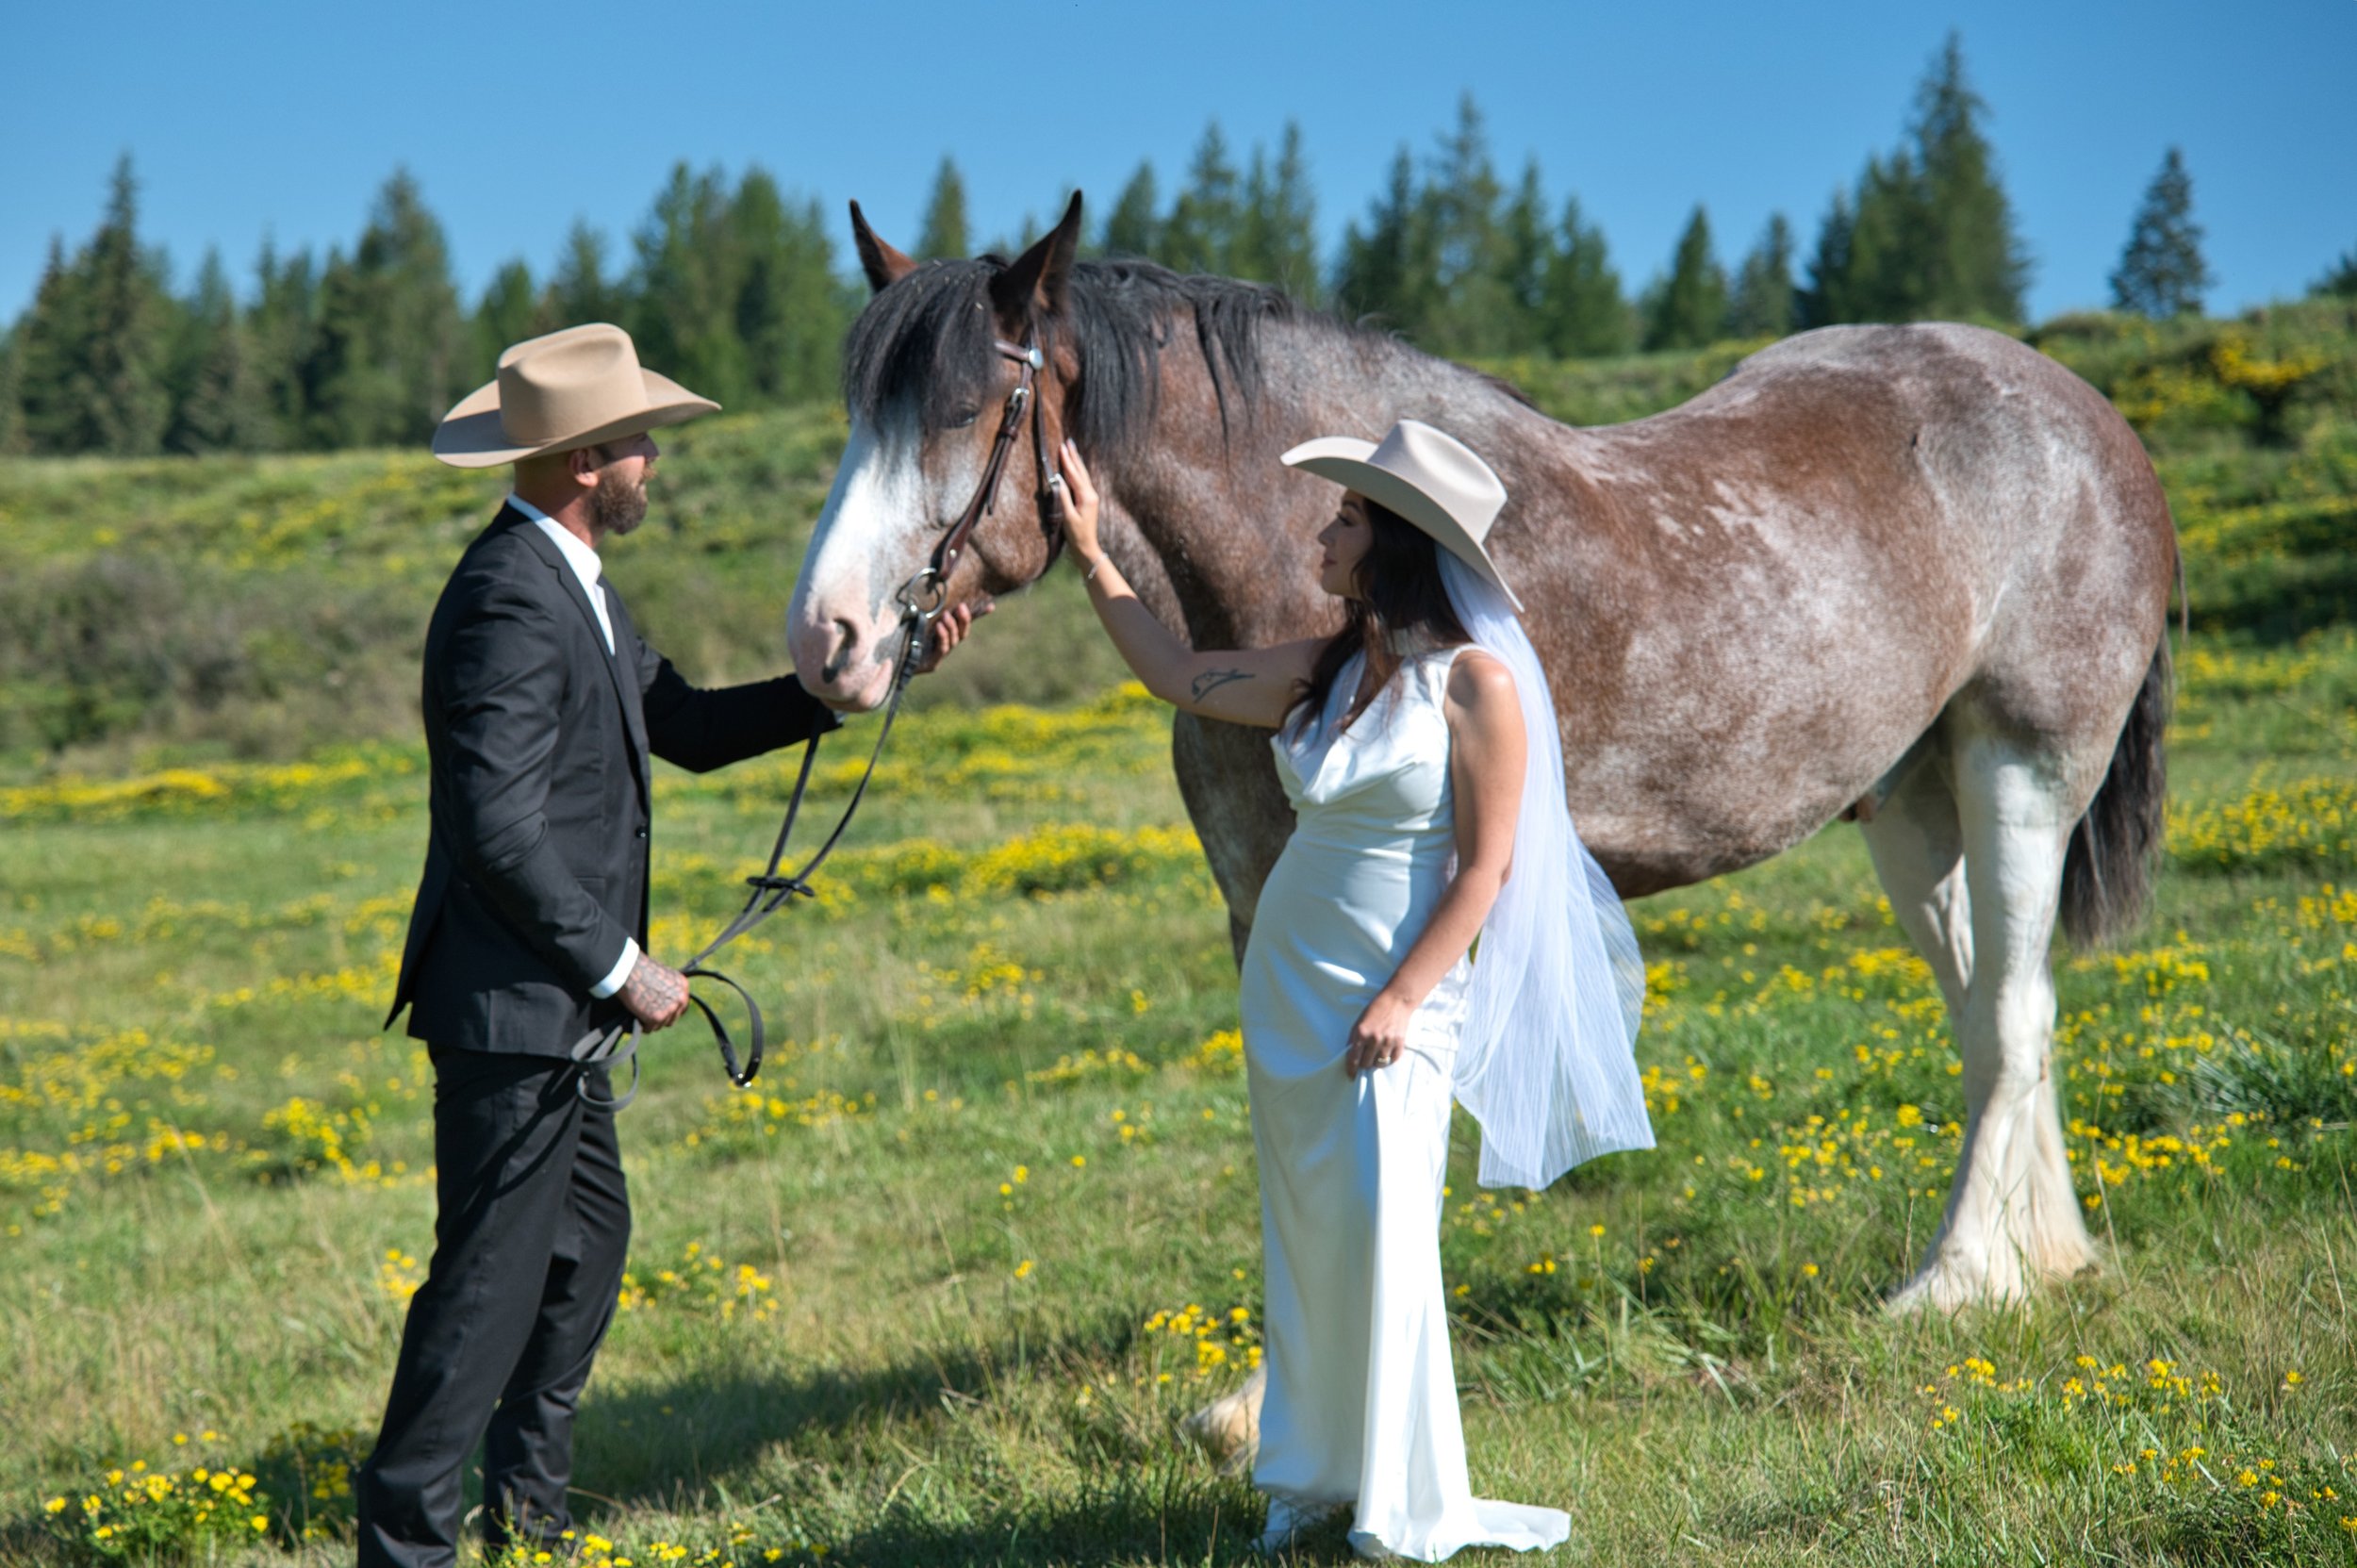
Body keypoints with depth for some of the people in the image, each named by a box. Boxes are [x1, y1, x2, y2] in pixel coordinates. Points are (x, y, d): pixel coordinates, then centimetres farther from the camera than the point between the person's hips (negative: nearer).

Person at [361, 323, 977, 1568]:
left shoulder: (569, 583, 12)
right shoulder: (510, 602, -22)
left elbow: (688, 726, 16)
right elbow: (500, 834, -26)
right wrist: (620, 965, -18)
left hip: (552, 1004, 11)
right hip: (512, 1006, -11)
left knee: (590, 1237, 20)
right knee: (495, 1269, -4)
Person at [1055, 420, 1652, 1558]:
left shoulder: (1476, 681, -12)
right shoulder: (1324, 670, 7)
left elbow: (1485, 869, -13)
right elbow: (1181, 678, 19)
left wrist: (1400, 999, -18)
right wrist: (1090, 551, 19)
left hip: (1394, 995, -7)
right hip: (1287, 982, 7)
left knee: (1379, 1227, -11)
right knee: (1301, 1230, 10)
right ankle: (1312, 1475, 21)